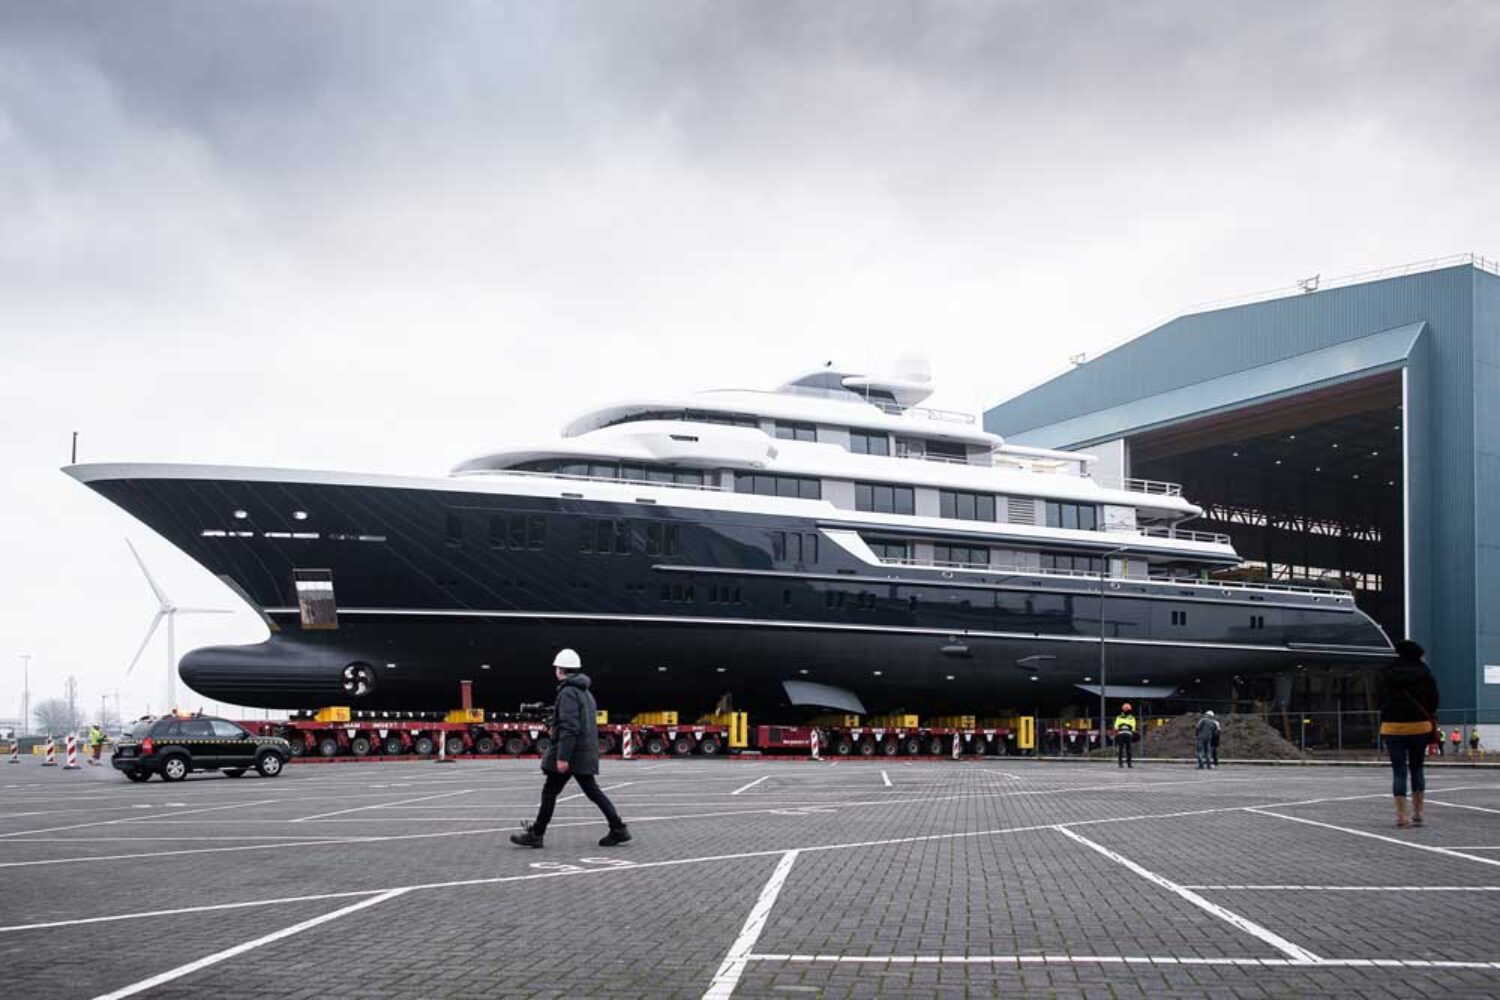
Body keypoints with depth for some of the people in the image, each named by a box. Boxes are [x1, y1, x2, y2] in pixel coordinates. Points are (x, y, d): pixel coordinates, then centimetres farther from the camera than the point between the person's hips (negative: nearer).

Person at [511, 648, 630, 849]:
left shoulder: (568, 693, -13)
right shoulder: (585, 692, 17)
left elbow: (569, 727, -22)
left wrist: (562, 757, -24)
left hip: (569, 752, -9)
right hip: (586, 753, 9)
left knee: (550, 792, 0)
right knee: (592, 790, 9)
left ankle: (536, 834, 7)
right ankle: (618, 828, 3)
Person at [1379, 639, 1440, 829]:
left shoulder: (1387, 674, 3)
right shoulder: (1424, 673, 2)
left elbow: (1381, 700, 4)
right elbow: (1433, 699, 3)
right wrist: (1433, 725, 13)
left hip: (1393, 726, -1)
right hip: (1420, 726, 1)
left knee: (1399, 771, 1)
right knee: (1417, 768, 14)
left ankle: (1401, 816, -5)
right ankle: (1417, 814, 13)